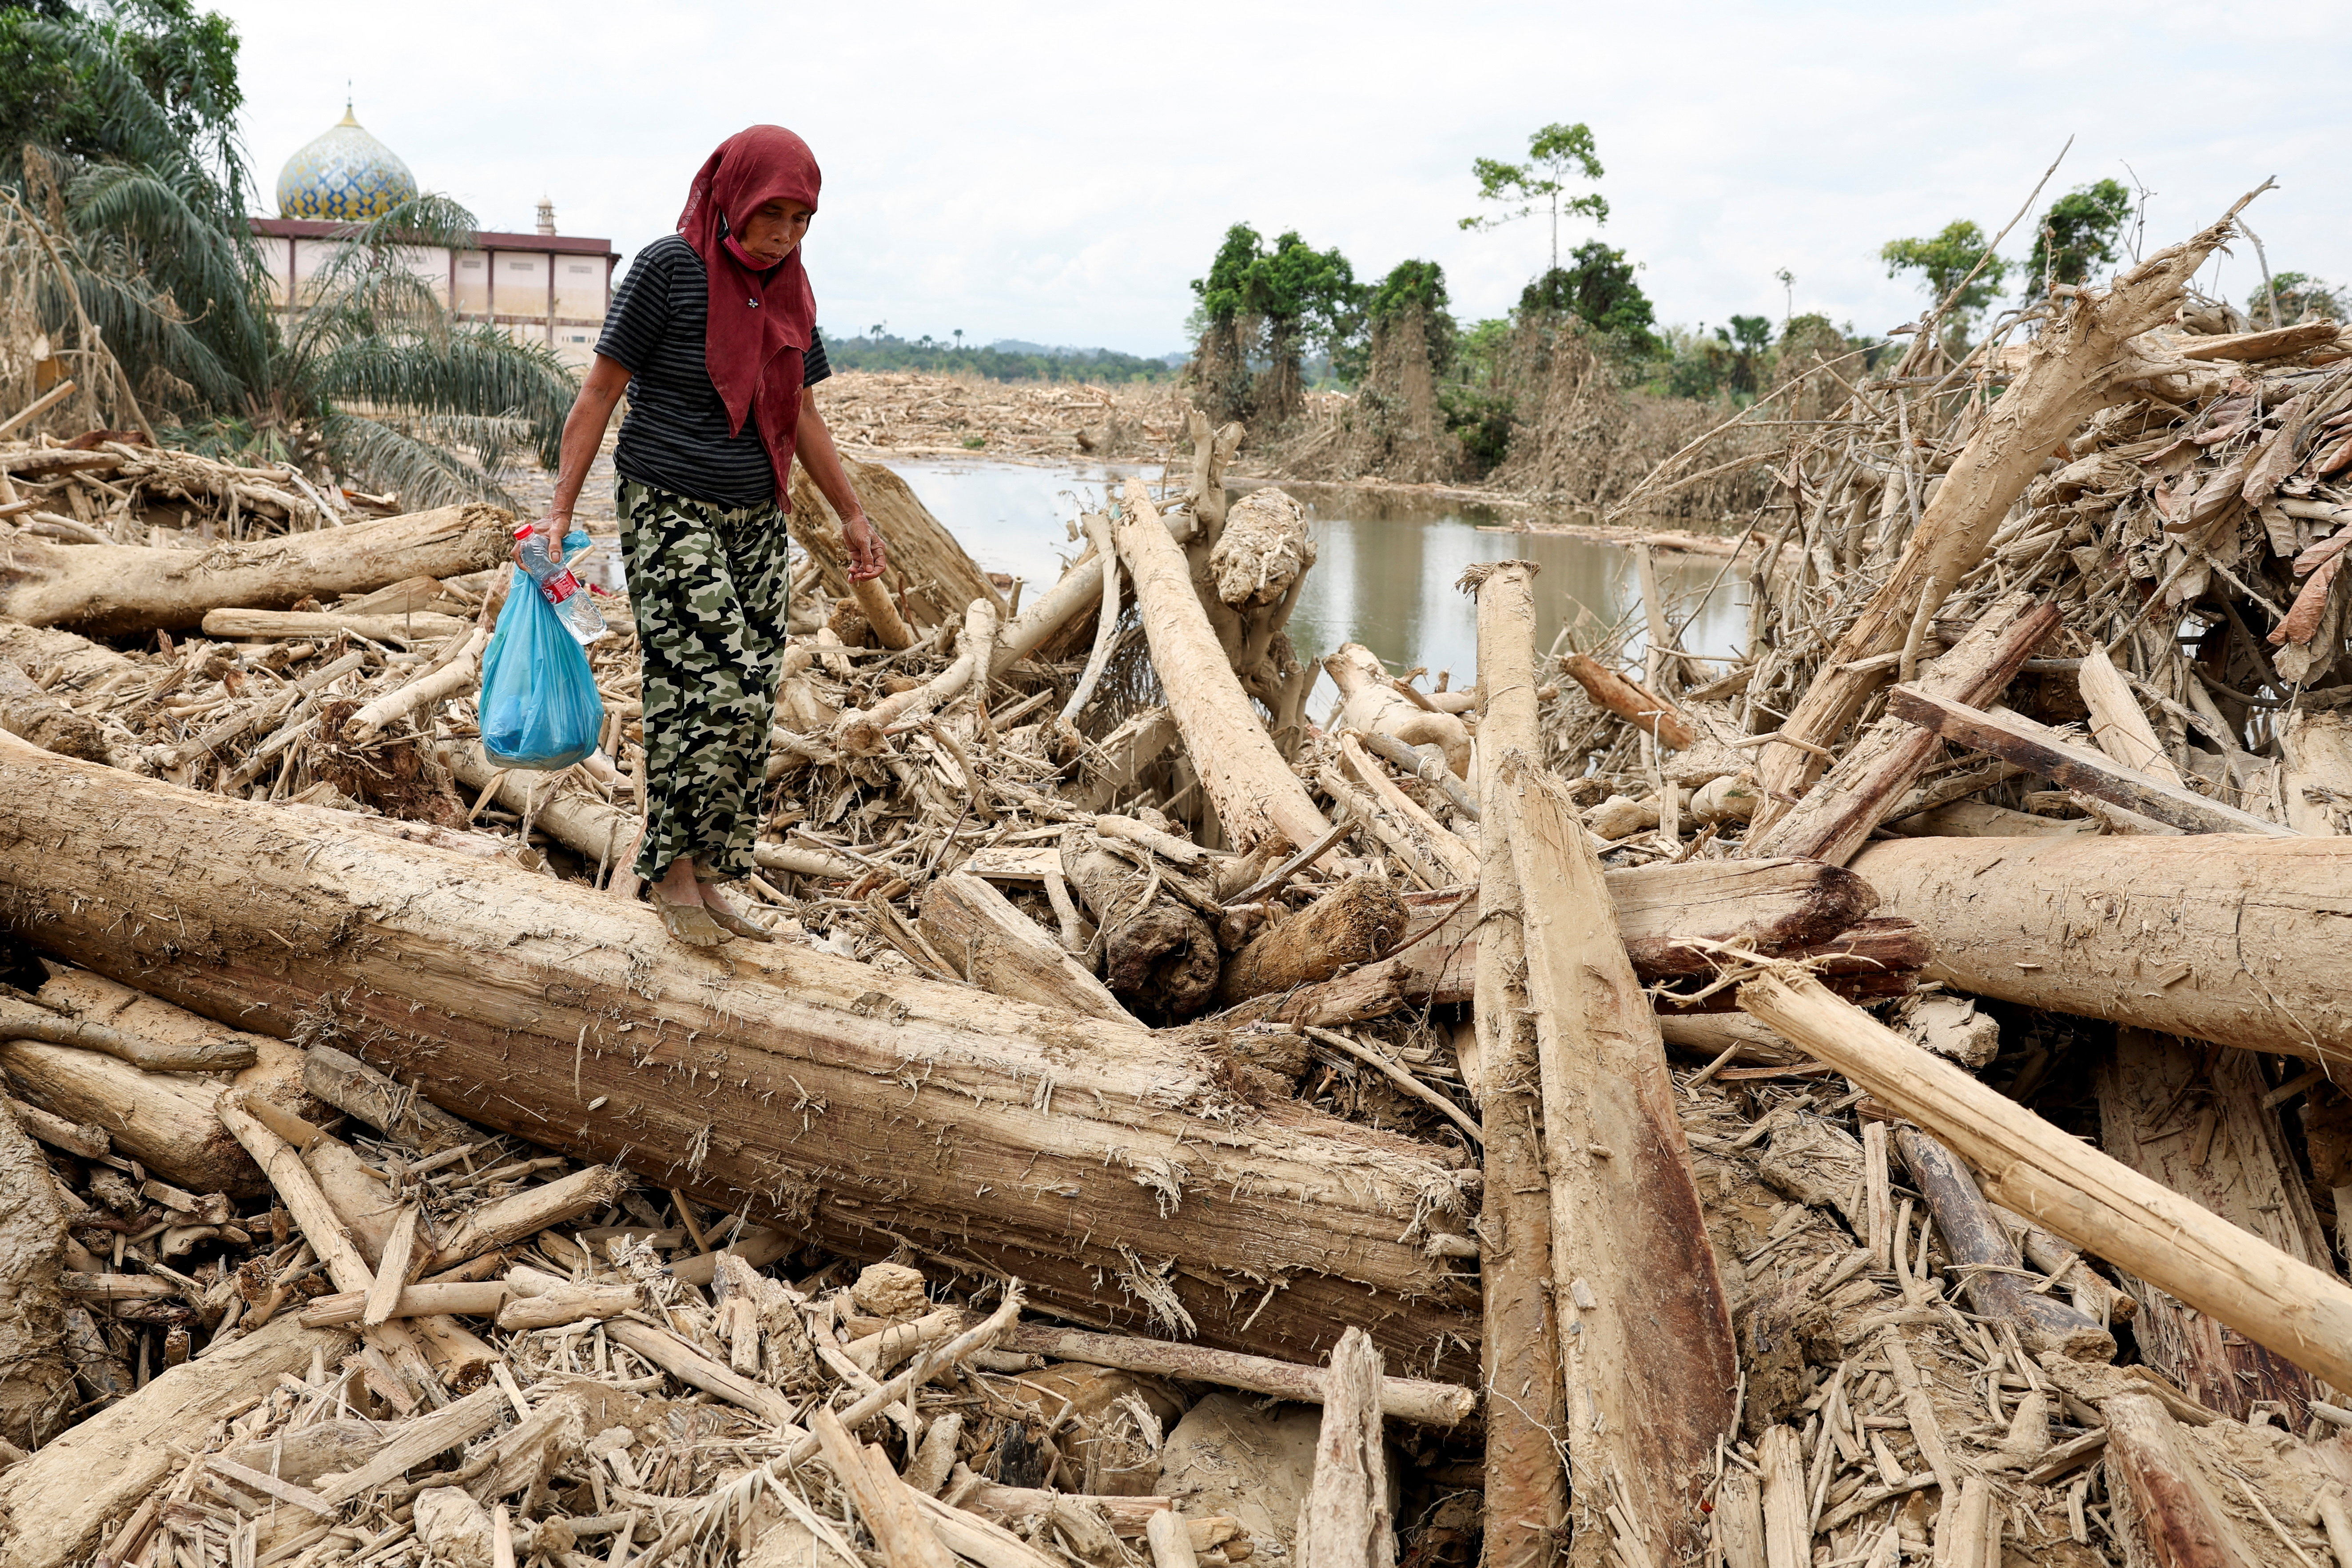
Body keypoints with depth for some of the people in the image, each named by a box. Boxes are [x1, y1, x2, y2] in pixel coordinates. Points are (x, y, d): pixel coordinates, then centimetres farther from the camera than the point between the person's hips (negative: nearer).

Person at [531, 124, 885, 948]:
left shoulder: (789, 290, 10)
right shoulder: (668, 268, -9)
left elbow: (802, 416, 19)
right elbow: (600, 391, -8)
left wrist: (852, 514, 20)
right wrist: (560, 509, -13)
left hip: (758, 521, 6)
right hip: (671, 511, -6)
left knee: (751, 702, 2)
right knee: (712, 688, -15)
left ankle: (705, 878, 11)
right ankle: (671, 871, 1)